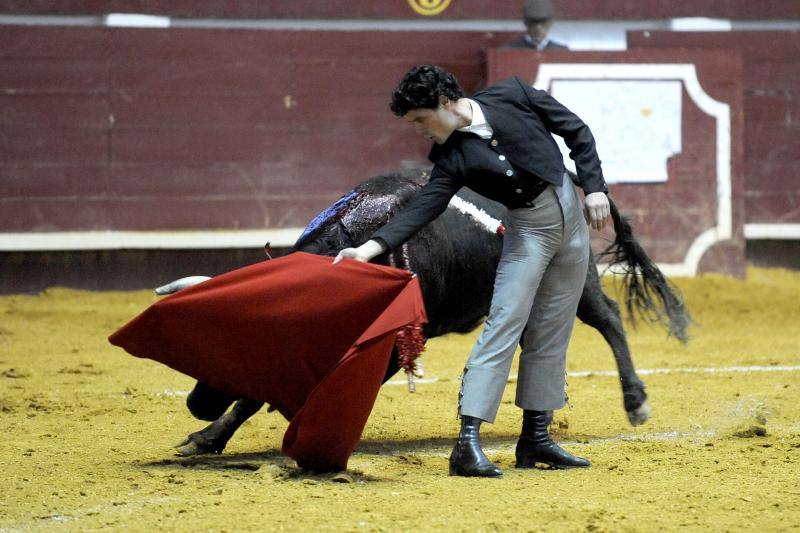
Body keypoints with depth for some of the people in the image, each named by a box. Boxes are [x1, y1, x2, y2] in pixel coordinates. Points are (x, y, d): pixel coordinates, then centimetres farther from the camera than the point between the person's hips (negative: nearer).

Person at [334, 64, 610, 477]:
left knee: (551, 336, 6)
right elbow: (422, 208, -19)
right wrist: (369, 248, -32)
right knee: (503, 327, -15)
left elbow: (576, 131, 1)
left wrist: (594, 188, -6)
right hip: (527, 229, -2)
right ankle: (468, 442, -21)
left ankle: (535, 438, 13)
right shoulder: (451, 157, -9)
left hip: (571, 213, 2)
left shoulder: (512, 96, -6)